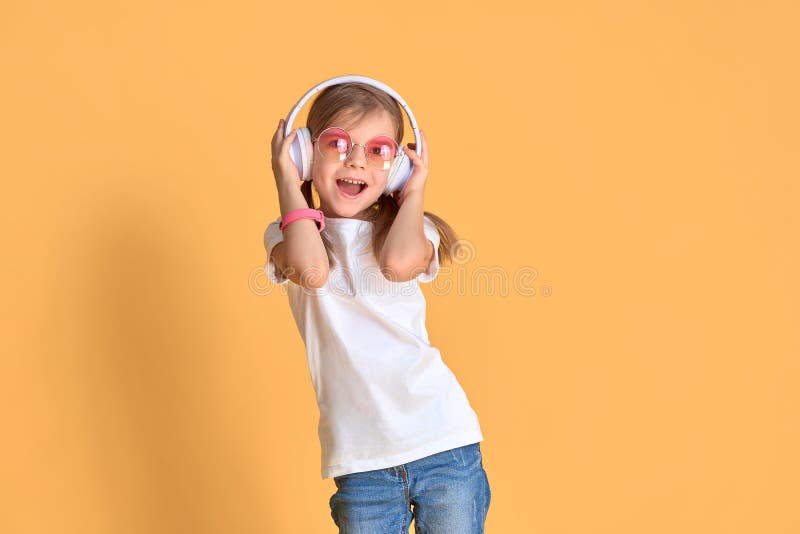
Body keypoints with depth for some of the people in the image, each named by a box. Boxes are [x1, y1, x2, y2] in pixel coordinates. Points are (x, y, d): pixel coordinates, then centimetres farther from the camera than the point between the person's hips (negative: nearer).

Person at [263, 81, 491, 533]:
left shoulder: (410, 231, 6)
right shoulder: (289, 236, 5)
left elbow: (399, 263, -20)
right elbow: (311, 270, -20)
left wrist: (414, 194, -3)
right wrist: (288, 183, -7)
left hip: (444, 442, 0)